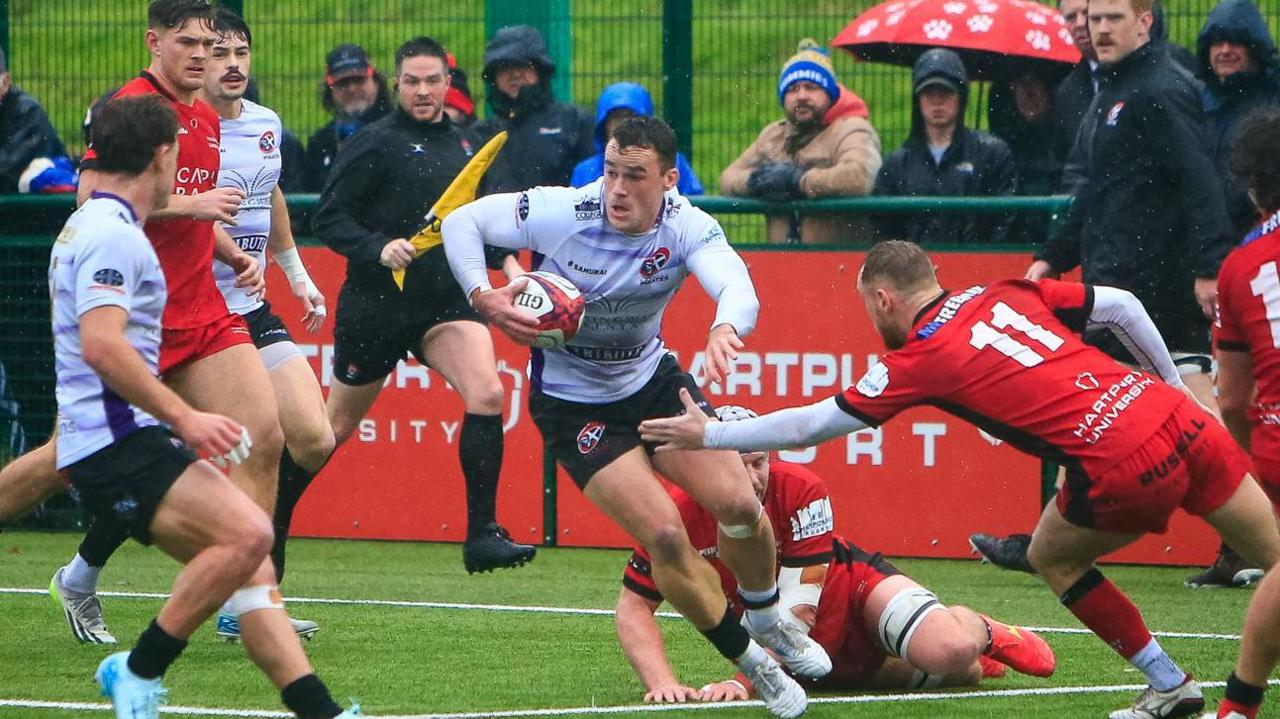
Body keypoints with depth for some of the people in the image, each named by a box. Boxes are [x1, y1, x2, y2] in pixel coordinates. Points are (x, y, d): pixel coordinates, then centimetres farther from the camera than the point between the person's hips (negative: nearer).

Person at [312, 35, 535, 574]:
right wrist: (378, 248, -24)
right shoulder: (376, 142, -7)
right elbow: (328, 217, -10)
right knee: (338, 425, 7)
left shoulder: (467, 144, 10)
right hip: (376, 302, -4)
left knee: (487, 393, -20)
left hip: (447, 299, 4)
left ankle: (482, 534, -17)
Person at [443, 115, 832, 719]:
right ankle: (750, 662, 6)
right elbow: (461, 220, -14)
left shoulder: (686, 226, -19)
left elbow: (736, 284, -38)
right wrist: (483, 298, -31)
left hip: (653, 380, 3)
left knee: (739, 505, -7)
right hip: (572, 406, -3)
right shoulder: (562, 213, -25)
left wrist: (725, 331, -62)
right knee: (666, 537, -15)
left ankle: (766, 620, 26)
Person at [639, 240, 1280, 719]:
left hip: (1126, 468, -6)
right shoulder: (1006, 296, 18)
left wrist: (709, 435, 18)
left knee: (1053, 557, 22)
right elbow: (1120, 305, 18)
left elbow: (811, 425, 9)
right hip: (1180, 414, 6)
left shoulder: (919, 359, 4)